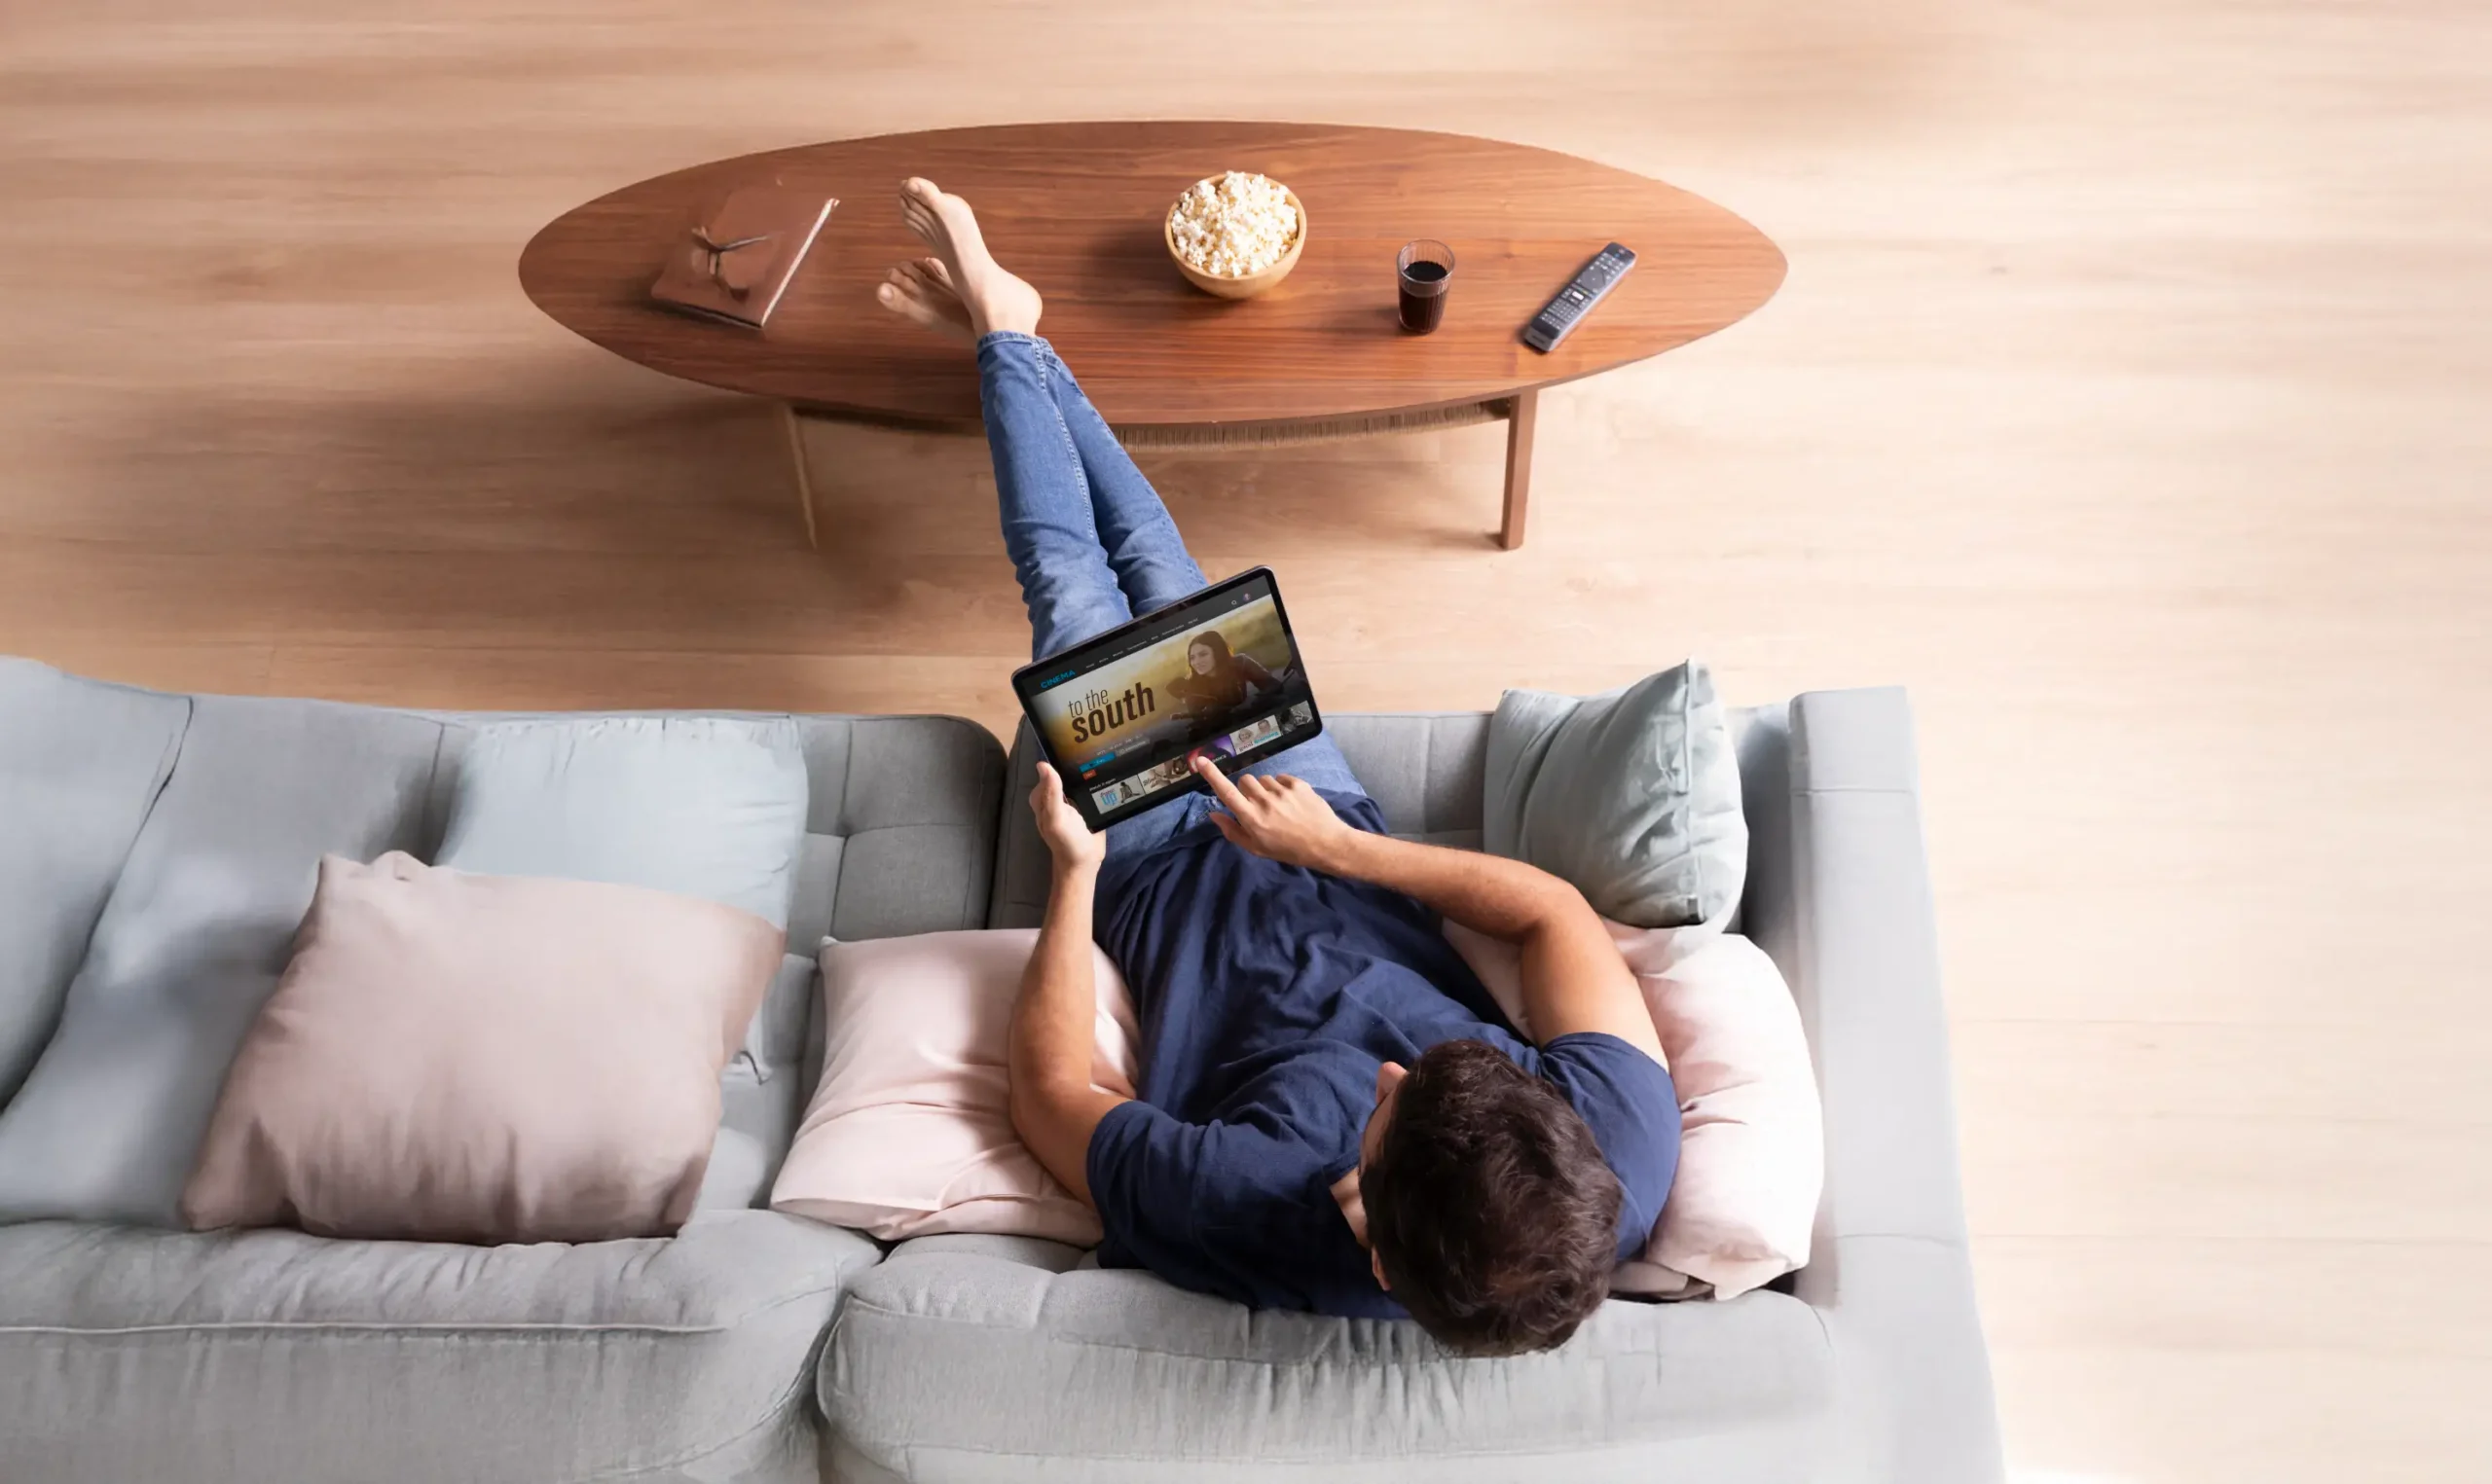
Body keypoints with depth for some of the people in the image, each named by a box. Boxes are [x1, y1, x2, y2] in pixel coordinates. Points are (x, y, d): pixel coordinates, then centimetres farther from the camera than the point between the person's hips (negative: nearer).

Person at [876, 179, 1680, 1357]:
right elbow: (1553, 908, -17)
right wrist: (1336, 843, -20)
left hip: (1164, 877, -2)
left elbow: (1049, 1098, -25)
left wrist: (1073, 872, -21)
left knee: (1071, 582, 9)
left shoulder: (1260, 1221, -44)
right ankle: (1009, 336, 42)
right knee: (1156, 563, 15)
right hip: (1330, 837, 3)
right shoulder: (1628, 1146, -35)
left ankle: (1005, 332, 40)